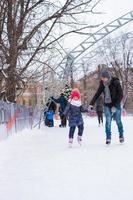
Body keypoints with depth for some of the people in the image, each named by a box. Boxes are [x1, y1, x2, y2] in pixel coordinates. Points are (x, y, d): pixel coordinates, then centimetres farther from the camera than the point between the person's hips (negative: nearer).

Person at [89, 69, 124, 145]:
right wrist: (91, 104, -6)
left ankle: (121, 136, 23)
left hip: (116, 105, -3)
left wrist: (115, 106, -21)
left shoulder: (116, 82, -16)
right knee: (108, 121, -4)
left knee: (118, 121, 6)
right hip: (107, 105, 3)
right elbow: (97, 94, 3)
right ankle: (108, 137, 2)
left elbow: (121, 95, -15)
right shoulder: (102, 84, -3)